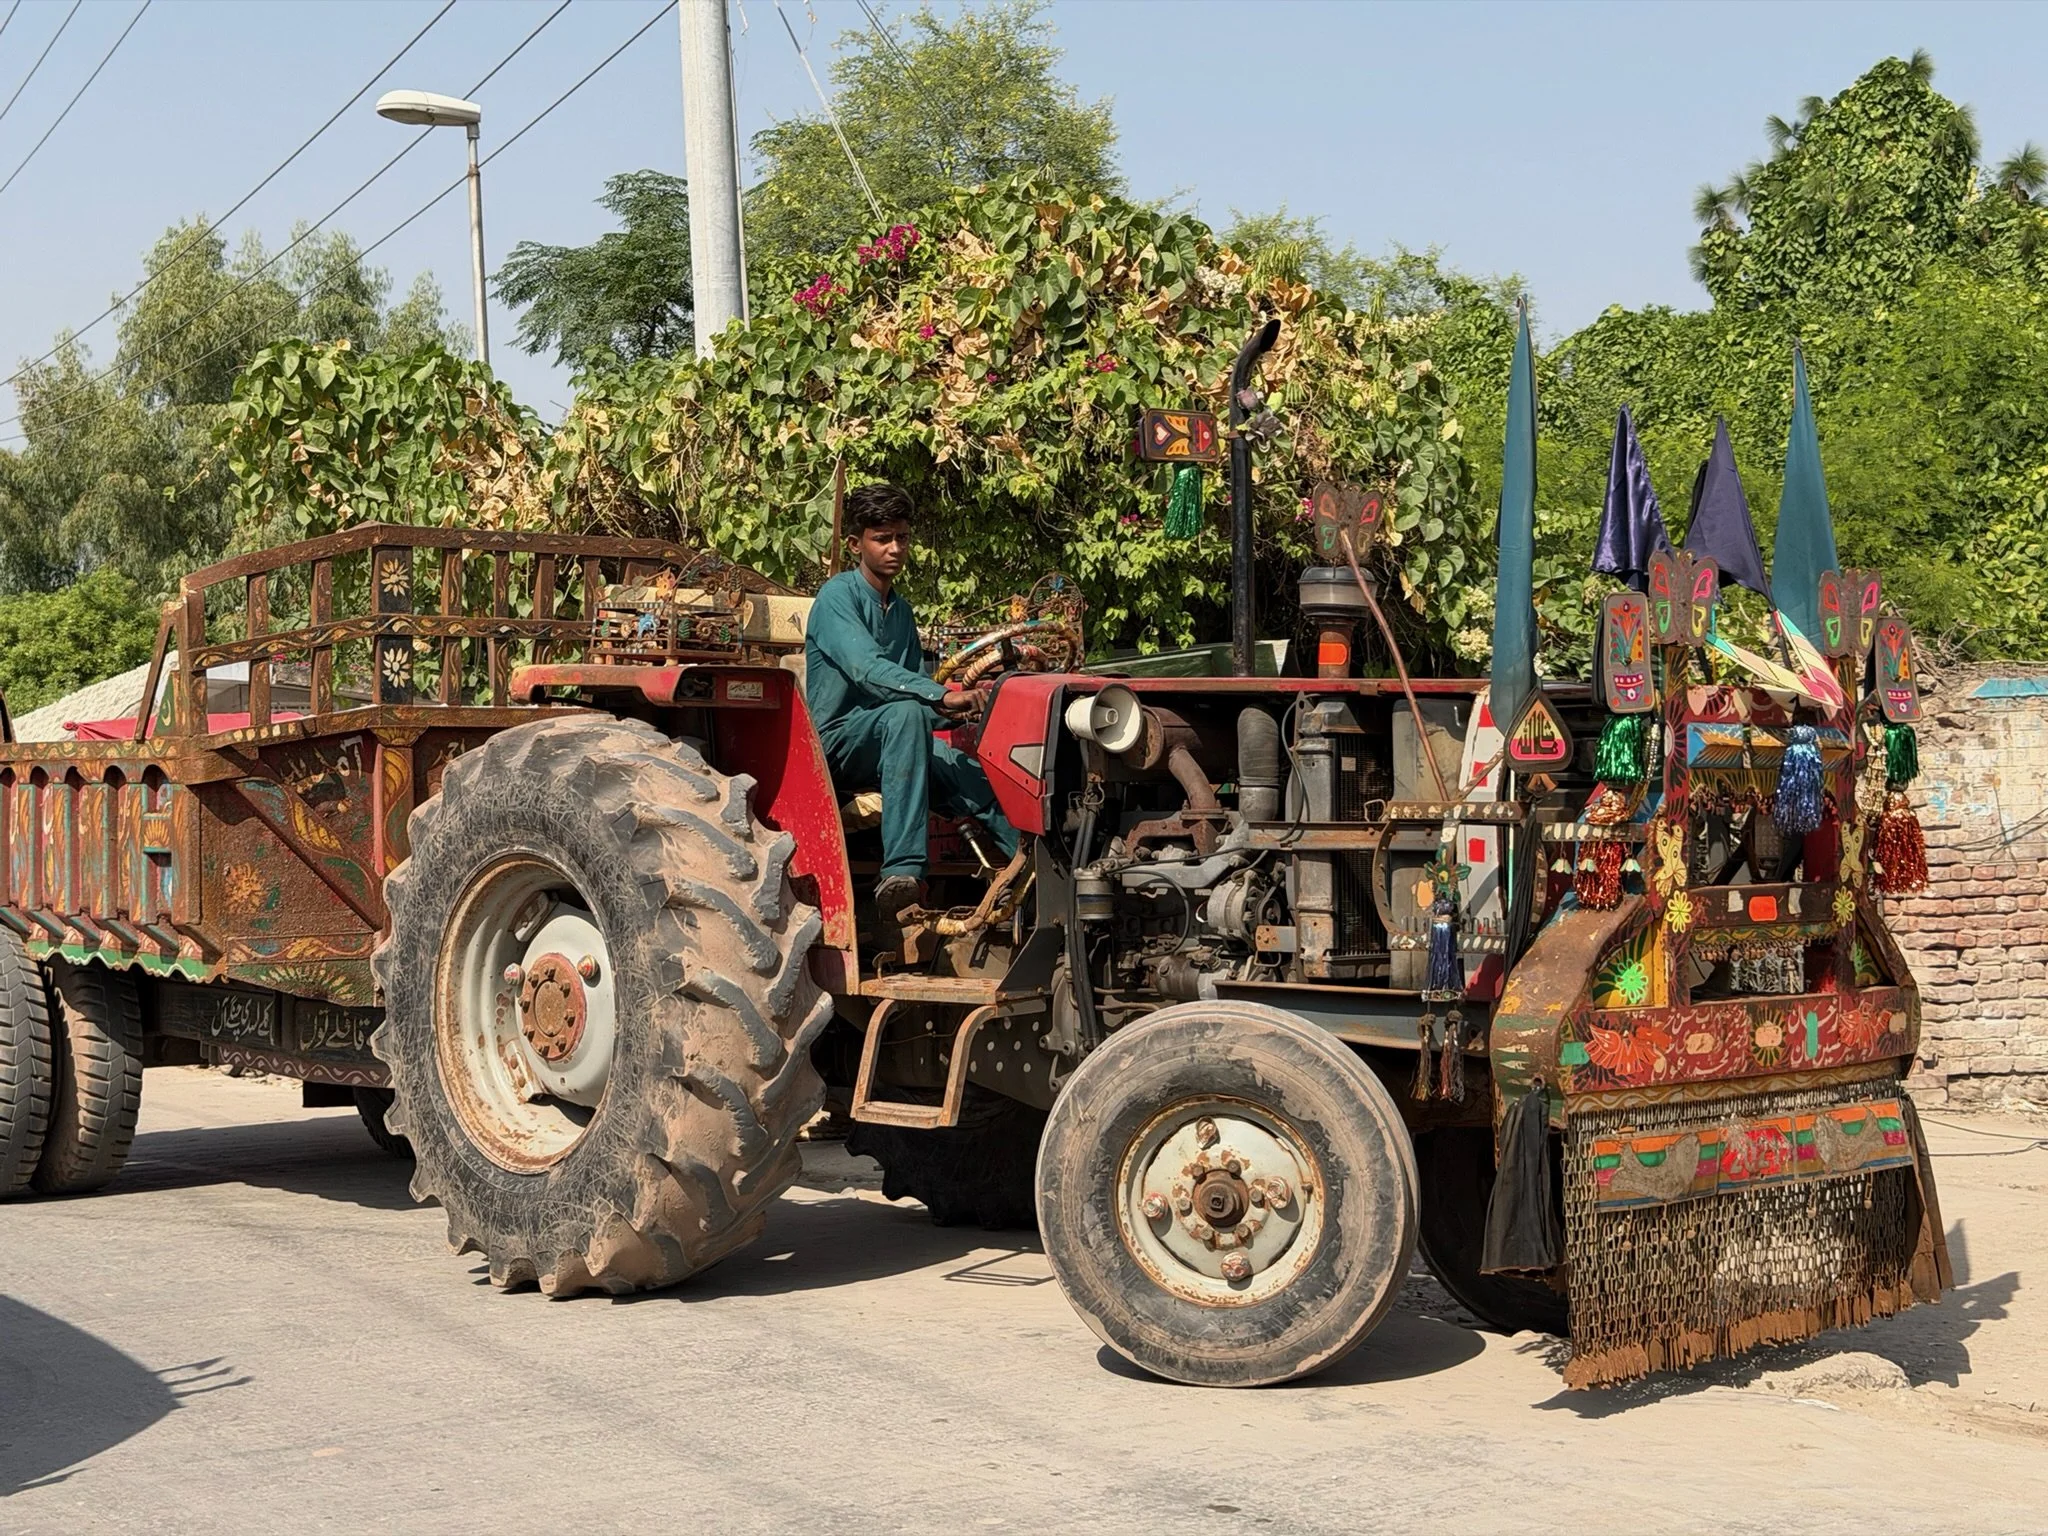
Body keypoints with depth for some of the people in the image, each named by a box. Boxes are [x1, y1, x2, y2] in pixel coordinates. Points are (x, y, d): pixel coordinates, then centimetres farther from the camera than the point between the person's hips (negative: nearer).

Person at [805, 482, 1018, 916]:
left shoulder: (901, 611, 18)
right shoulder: (838, 596, -8)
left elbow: (914, 683, 20)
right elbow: (866, 669, -25)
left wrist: (961, 709, -2)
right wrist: (942, 696, -34)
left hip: (888, 742, 7)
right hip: (837, 742, -7)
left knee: (983, 780, -18)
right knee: (905, 712, -38)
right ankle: (901, 871, -48)